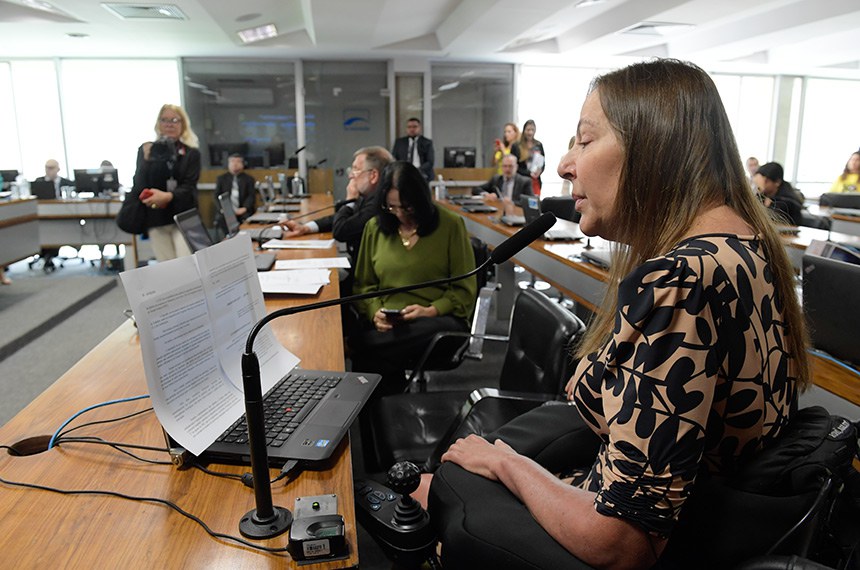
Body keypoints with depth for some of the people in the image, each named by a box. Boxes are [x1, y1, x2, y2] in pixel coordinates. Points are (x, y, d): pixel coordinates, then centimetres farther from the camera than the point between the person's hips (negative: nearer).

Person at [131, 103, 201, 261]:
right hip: (155, 219, 2)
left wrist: (168, 196, -23)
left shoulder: (191, 153, 5)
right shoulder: (146, 150, 9)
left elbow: (189, 187, -6)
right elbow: (139, 185, 5)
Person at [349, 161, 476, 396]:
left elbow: (465, 290, 3)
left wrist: (430, 311, -13)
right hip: (387, 324, 3)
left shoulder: (450, 225, 3)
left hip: (439, 318, -3)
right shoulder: (375, 227, 12)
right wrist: (375, 312, -5)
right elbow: (363, 285, 16)